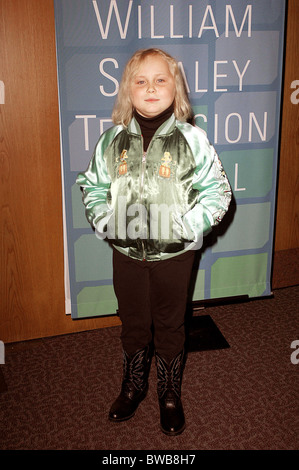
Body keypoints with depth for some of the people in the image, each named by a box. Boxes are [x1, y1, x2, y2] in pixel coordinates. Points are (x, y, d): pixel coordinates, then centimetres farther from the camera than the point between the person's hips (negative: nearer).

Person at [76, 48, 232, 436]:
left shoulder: (192, 139, -9)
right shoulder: (114, 138, -2)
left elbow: (217, 193, -5)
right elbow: (92, 185, 7)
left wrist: (188, 226, -16)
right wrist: (104, 221, -7)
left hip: (174, 253, -2)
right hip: (126, 251, 2)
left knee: (170, 326, 14)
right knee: (133, 323, 18)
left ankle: (170, 395, 37)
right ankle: (133, 386, 42)